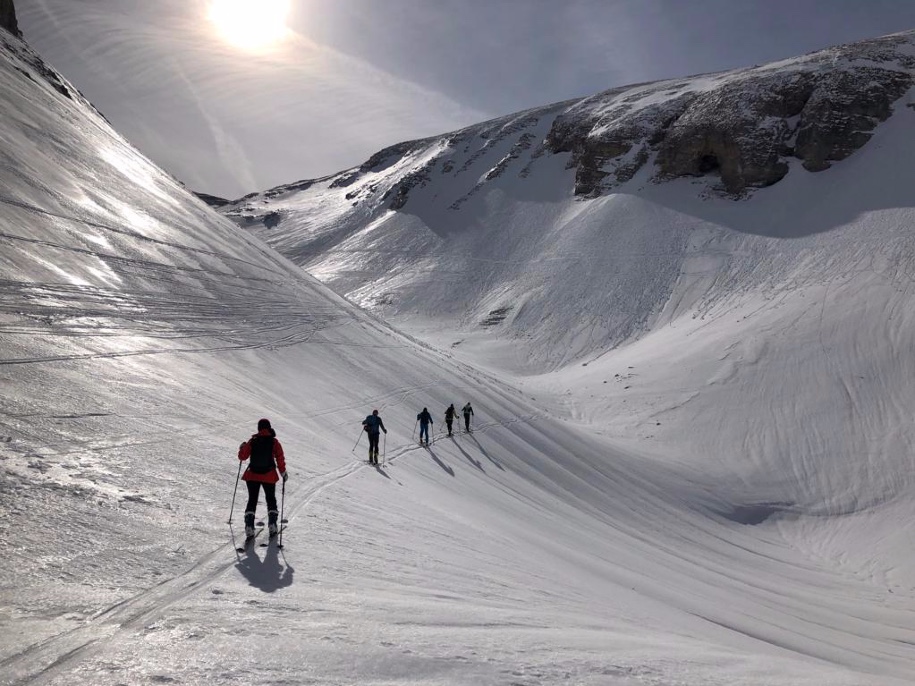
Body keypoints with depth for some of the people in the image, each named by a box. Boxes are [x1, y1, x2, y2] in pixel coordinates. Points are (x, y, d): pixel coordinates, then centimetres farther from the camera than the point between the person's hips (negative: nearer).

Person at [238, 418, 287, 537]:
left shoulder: (252, 441, -3)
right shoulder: (274, 442, -6)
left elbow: (242, 456, 2)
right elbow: (280, 458, -8)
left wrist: (242, 448, 22)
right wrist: (283, 472, 3)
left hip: (252, 475, 1)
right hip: (269, 476, -1)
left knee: (252, 500, 11)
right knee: (271, 499, 17)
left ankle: (249, 526, -2)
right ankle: (272, 524, 7)